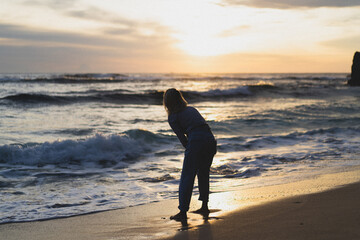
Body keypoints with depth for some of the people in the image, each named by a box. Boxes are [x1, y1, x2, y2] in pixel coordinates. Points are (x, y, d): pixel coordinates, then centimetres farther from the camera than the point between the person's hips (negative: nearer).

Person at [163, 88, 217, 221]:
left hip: (196, 141, -6)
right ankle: (204, 207, 30)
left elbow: (182, 138, 2)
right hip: (211, 140, 7)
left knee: (187, 177, 0)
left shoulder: (172, 117, 8)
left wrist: (189, 150, 14)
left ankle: (183, 212, -1)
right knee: (203, 174, 22)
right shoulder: (191, 109, 26)